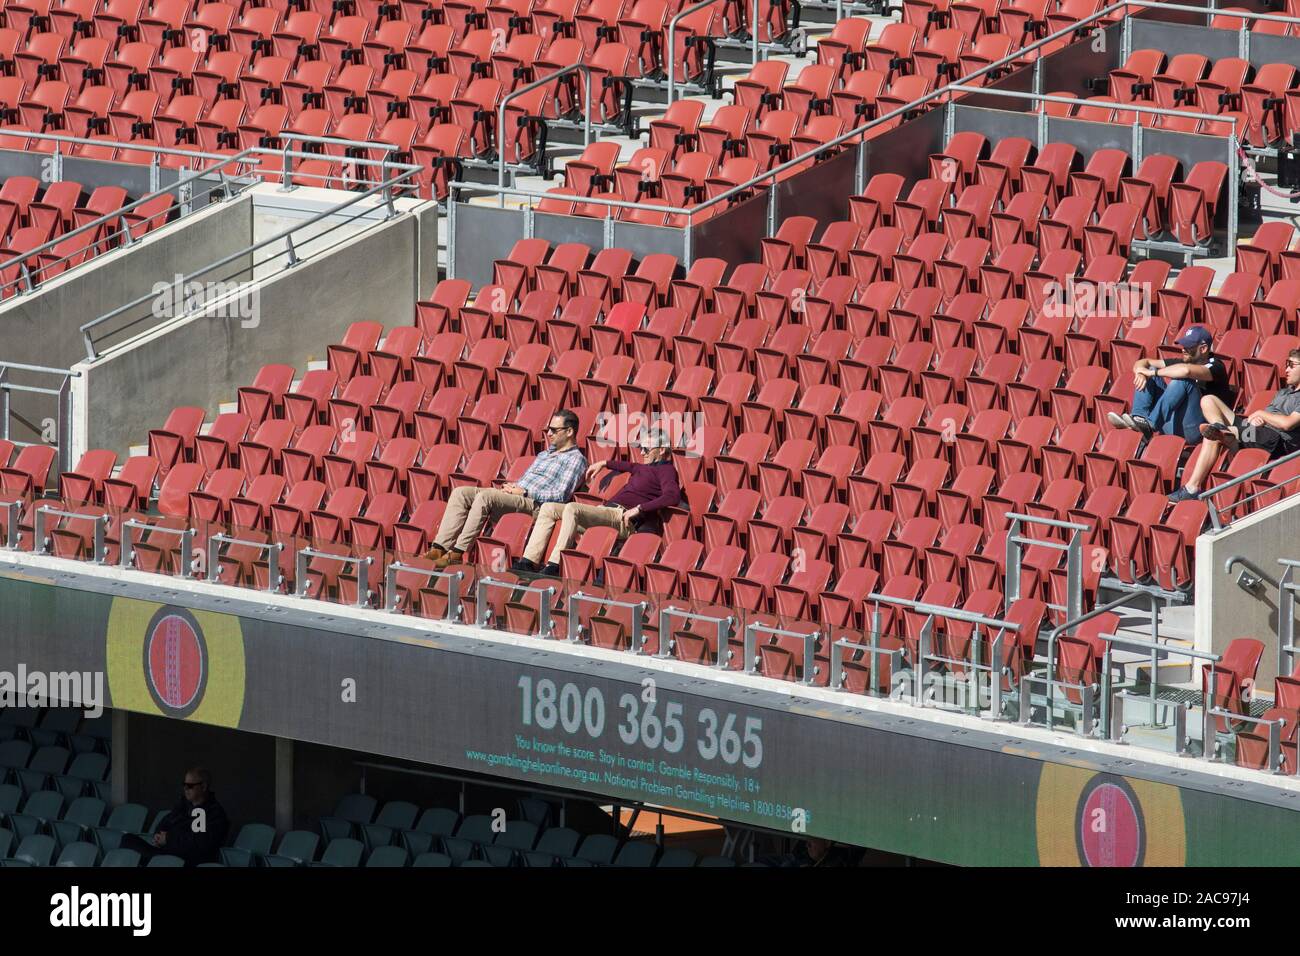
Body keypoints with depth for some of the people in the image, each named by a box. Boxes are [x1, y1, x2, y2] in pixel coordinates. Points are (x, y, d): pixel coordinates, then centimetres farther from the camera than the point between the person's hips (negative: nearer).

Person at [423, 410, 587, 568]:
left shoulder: (575, 459, 3)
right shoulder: (545, 454, 30)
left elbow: (561, 496, -9)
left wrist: (524, 492, -11)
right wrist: (512, 487, 6)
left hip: (534, 503, -9)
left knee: (485, 496, -32)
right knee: (461, 493, -9)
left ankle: (456, 554, -35)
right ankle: (440, 548, -20)